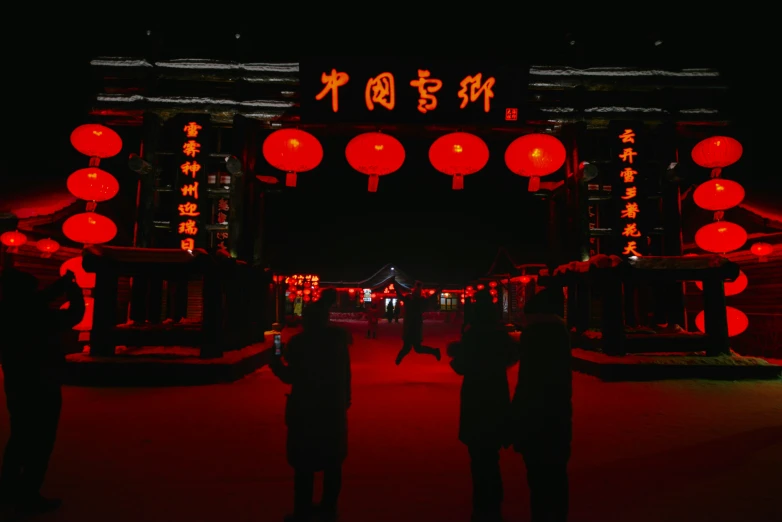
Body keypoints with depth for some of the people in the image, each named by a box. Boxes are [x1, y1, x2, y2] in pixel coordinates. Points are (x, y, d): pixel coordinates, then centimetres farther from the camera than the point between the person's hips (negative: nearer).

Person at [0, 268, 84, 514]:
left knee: (20, 438, 22)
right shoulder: (37, 318, -26)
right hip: (41, 389, -8)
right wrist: (73, 288, -1)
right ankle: (28, 496, 11)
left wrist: (61, 283, 9)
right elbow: (75, 313, -15)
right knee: (41, 442, 4)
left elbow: (38, 301, 12)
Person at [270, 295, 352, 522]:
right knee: (332, 461, 17)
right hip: (333, 407, 5)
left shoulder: (299, 342, -13)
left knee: (304, 463, 9)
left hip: (306, 409, -4)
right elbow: (345, 374, 3)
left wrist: (276, 364, 4)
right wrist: (344, 400, 14)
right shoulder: (338, 339, 0)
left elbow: (291, 377, -13)